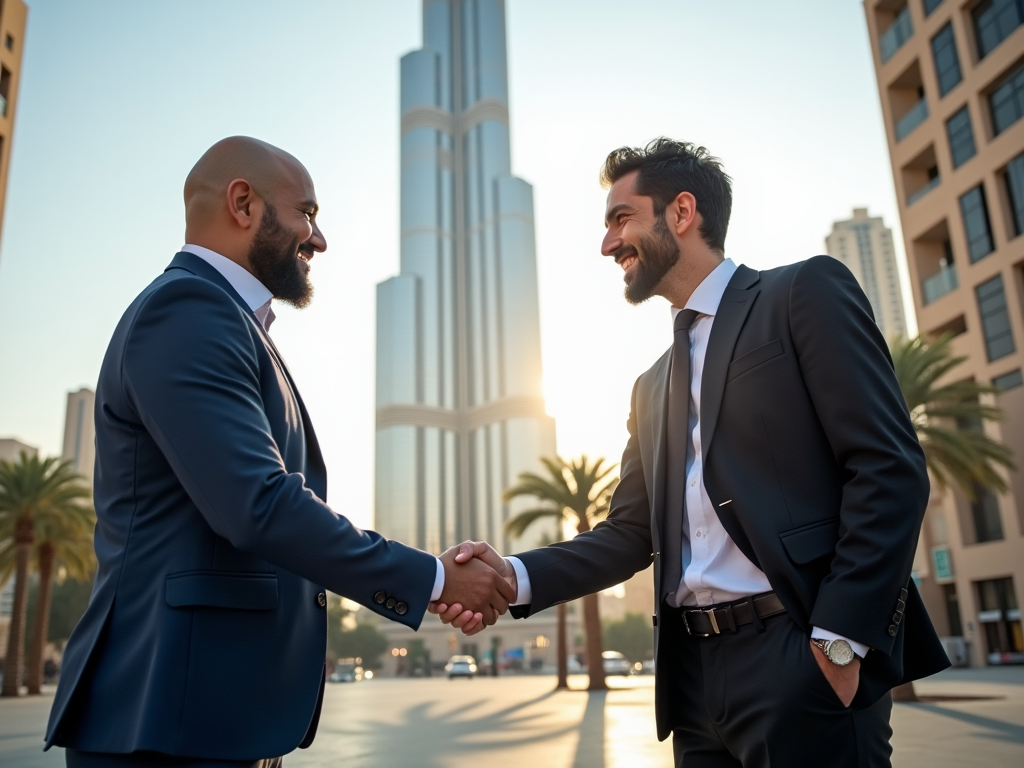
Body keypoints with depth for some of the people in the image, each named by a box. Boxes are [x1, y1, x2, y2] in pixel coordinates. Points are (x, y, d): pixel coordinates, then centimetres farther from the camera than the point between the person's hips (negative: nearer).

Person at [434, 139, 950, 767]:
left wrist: (840, 640, -16)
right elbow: (632, 534, 14)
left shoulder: (805, 293, -1)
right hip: (695, 674, 7)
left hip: (801, 664, -6)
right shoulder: (653, 385, 18)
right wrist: (517, 577, -2)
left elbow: (891, 468, -10)